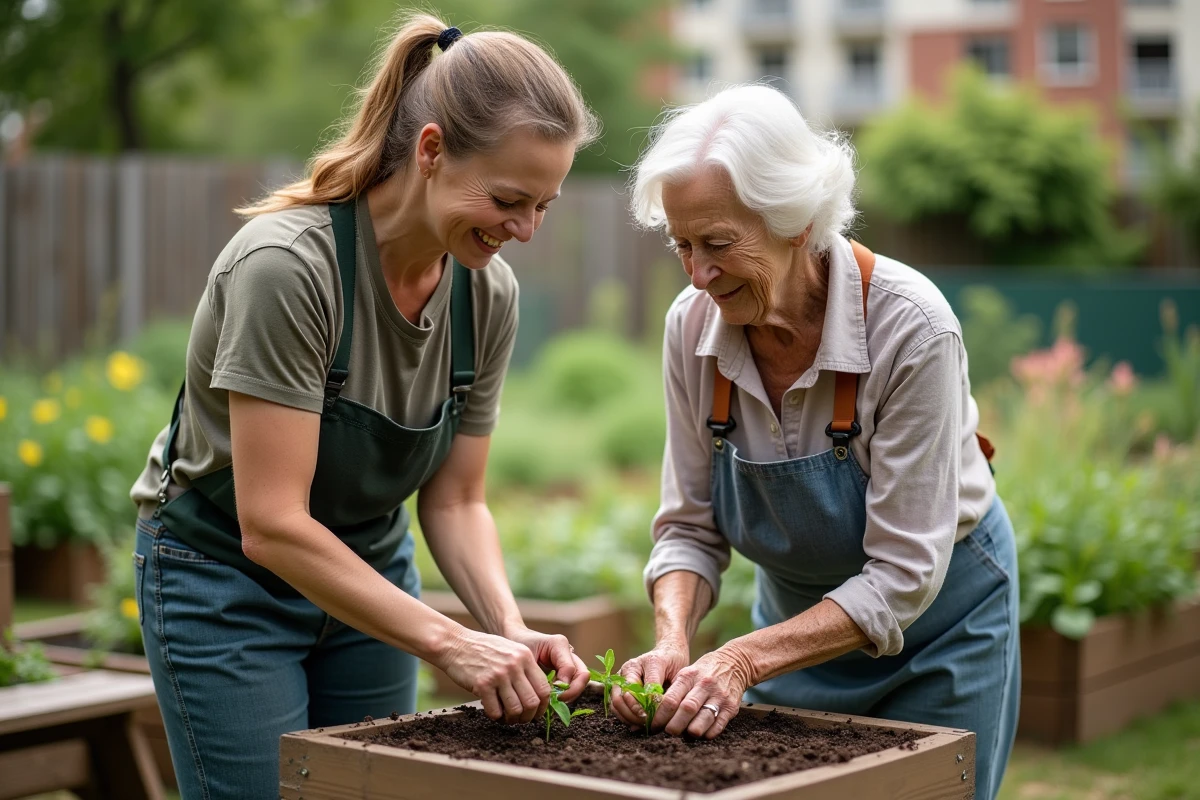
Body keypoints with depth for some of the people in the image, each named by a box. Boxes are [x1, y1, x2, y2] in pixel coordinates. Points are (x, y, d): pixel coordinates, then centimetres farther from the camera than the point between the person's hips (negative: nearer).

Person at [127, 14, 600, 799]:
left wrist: (510, 628, -21)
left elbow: (455, 501, -3)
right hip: (226, 577, -5)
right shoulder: (288, 263, -30)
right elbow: (271, 525, -31)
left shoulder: (489, 292, -11)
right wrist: (449, 641, -33)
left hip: (369, 568, 6)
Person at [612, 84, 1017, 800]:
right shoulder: (693, 325, -16)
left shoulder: (910, 327, -30)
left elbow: (902, 573, -28)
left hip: (937, 619, -4)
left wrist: (745, 661, -35)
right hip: (799, 618, 4)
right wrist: (673, 640, -26)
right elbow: (691, 526, -8)